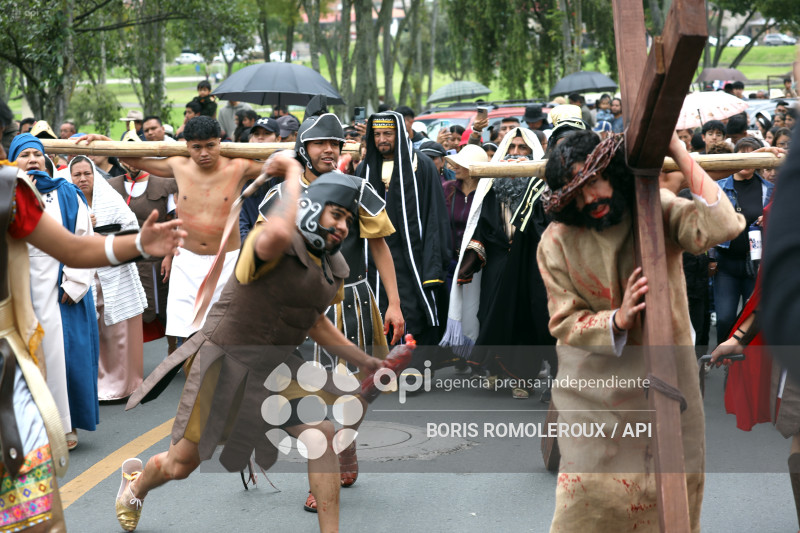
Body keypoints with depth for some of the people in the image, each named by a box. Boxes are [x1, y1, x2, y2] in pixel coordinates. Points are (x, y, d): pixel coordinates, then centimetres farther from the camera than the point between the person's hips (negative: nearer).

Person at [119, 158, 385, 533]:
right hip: (225, 359, -6)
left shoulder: (335, 271, 0)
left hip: (275, 365, 6)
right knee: (181, 465, 9)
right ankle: (135, 485, 46)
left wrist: (363, 361, 12)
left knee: (322, 434, -18)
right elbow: (277, 233, -53)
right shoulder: (276, 246, -25)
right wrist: (293, 174, -38)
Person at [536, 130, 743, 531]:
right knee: (594, 494, -1)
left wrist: (680, 155, -25)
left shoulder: (656, 209, -7)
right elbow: (565, 323, -8)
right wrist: (617, 321, -27)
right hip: (597, 389, -1)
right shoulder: (557, 242, -7)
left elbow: (723, 226, -25)